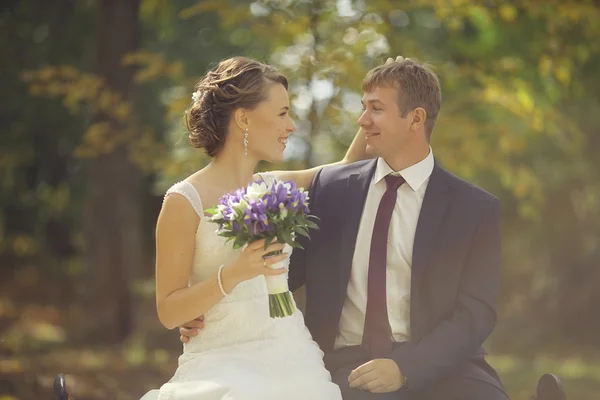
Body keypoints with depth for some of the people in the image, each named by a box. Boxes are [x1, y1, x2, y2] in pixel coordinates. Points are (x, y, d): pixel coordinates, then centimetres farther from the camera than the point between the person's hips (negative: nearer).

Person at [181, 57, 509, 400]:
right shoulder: (332, 187, 10)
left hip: (438, 368, 0)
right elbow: (290, 268, 15)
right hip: (346, 367, 0)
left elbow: (476, 312, -4)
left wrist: (404, 368, -17)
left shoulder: (477, 208, 2)